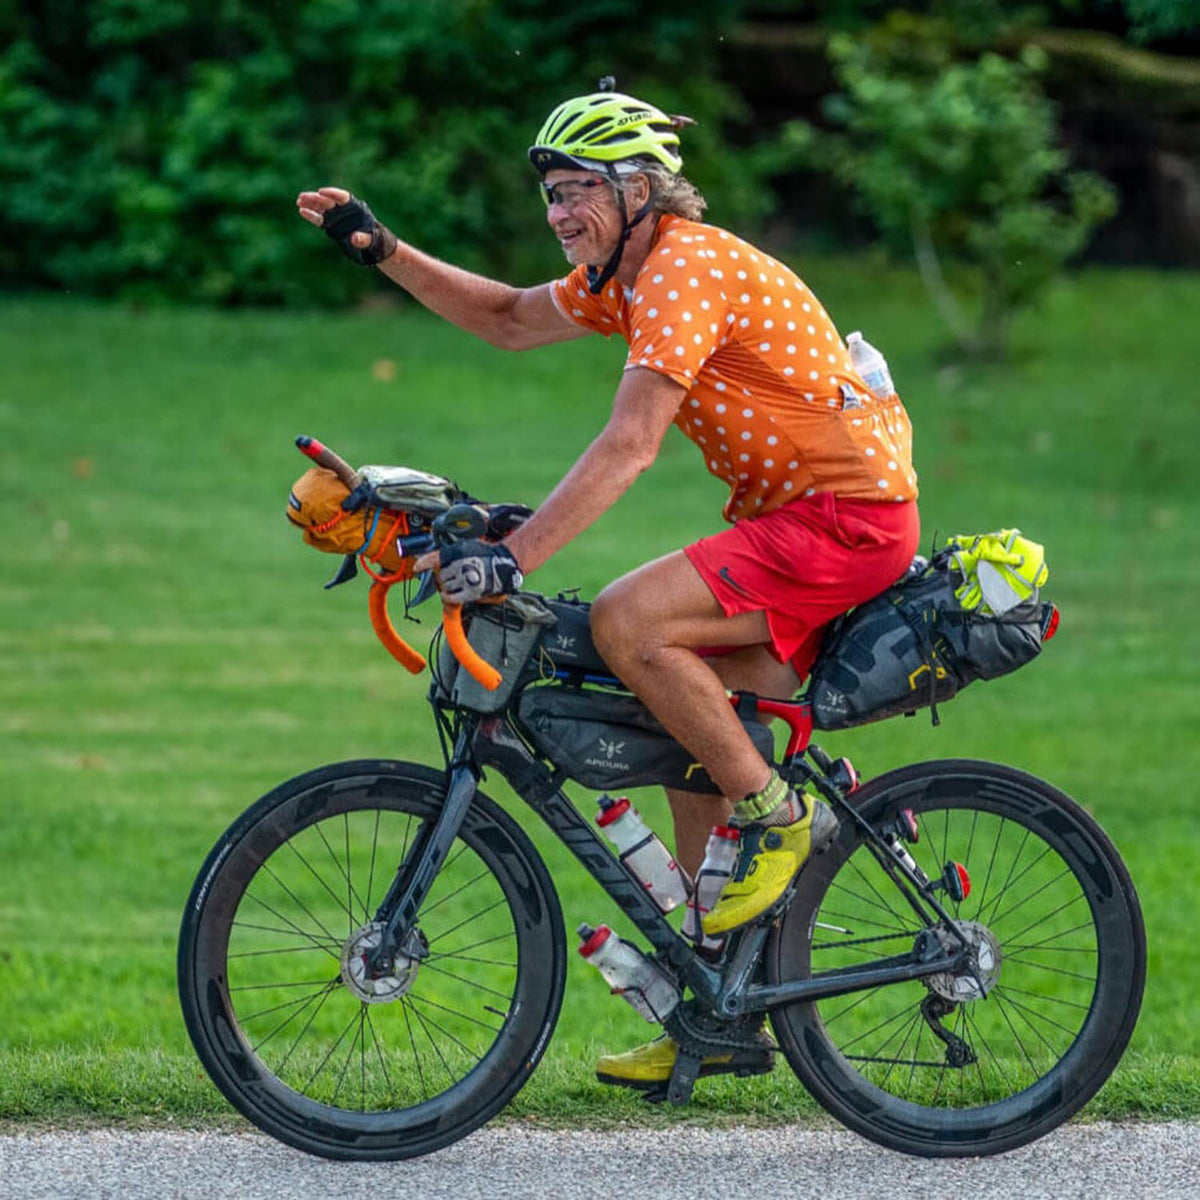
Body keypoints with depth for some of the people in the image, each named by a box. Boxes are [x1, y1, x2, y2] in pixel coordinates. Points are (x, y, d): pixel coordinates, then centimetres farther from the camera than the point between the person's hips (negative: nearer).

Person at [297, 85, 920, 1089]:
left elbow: (630, 446, -28)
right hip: (792, 515, 10)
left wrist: (510, 557, -33)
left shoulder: (688, 268, -19)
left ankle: (778, 817, -9)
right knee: (689, 726, 9)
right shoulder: (624, 274, 12)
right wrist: (384, 252, 15)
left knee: (628, 623, -24)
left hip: (848, 517, -10)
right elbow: (509, 319, 26)